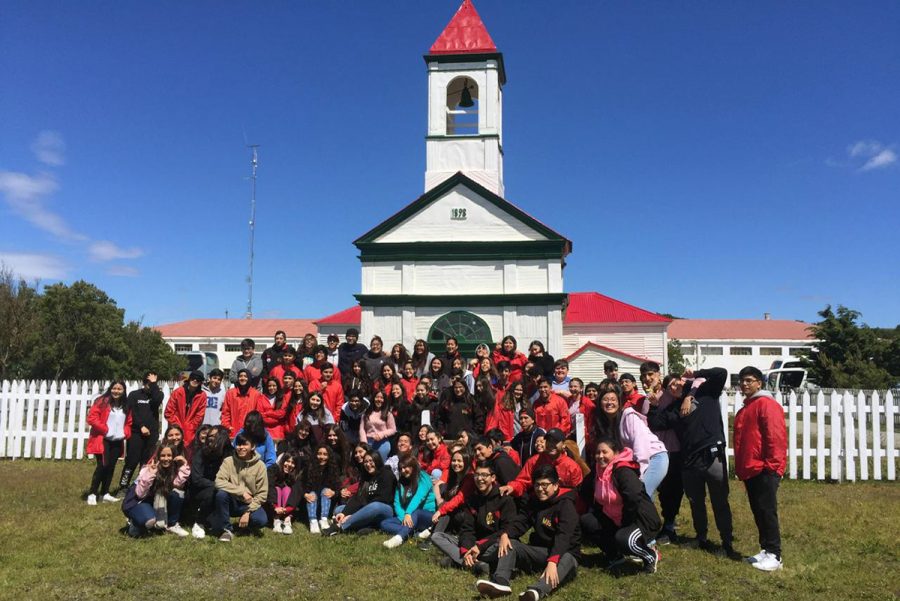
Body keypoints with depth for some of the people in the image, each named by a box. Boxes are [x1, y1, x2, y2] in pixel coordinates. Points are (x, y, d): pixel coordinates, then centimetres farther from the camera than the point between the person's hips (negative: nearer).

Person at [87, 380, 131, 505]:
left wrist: (126, 433, 1)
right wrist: (104, 429, -15)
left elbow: (128, 422, 19)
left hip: (117, 441, 6)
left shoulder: (126, 406, 11)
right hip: (103, 440, -6)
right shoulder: (102, 401, -7)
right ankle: (92, 494, -2)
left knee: (111, 467, 9)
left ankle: (105, 493, 17)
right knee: (102, 465, -12)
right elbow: (91, 418, -13)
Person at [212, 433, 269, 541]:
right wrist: (241, 492, -26)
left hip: (249, 504, 0)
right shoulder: (228, 461, -7)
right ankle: (227, 529, -13)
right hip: (231, 502, 0)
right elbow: (219, 482, -20)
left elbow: (262, 493, -9)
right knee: (221, 493, -32)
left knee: (261, 520, -29)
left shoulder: (259, 465, -9)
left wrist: (248, 512, -18)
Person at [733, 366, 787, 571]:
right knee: (758, 512, 12)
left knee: (767, 511, -6)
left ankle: (774, 555, -1)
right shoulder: (745, 408, 20)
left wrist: (771, 465, -19)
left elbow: (776, 437, -17)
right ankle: (765, 550, 19)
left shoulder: (766, 404, -9)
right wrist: (740, 467, 20)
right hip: (749, 470, 9)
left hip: (764, 470, -9)